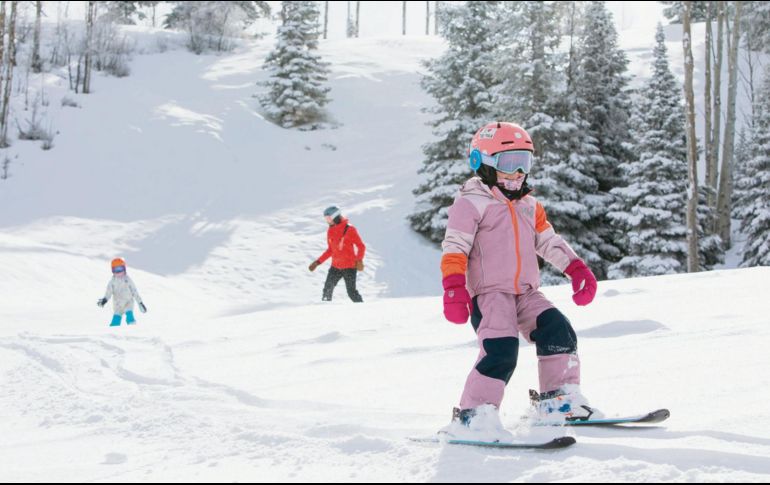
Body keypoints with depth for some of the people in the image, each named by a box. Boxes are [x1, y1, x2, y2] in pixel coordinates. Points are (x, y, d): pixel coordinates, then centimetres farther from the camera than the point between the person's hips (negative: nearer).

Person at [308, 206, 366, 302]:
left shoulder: (349, 230, -10)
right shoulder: (330, 232, 8)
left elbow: (361, 246, -9)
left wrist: (359, 260, -23)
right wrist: (317, 262, 14)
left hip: (349, 267, -6)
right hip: (335, 267, 6)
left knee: (351, 292, -10)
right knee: (327, 291, -3)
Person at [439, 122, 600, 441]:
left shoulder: (528, 204, 20)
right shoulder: (472, 202, -4)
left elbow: (549, 241, 22)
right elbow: (454, 248, -11)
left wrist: (576, 268, 10)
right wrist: (454, 288, -23)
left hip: (525, 293, 7)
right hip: (488, 292, -7)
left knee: (558, 331, -7)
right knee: (501, 349, -24)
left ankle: (560, 399, 6)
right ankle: (473, 415, -20)